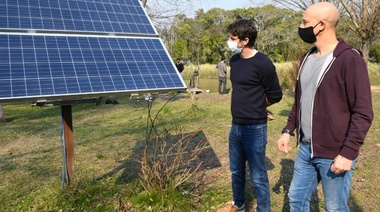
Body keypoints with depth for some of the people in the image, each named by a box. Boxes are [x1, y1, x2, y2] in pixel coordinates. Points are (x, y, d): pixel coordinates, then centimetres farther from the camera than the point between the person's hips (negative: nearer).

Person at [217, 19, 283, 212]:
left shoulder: (262, 63, -16)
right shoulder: (234, 60, 6)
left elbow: (275, 95, -7)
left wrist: (255, 108, 6)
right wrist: (247, 107, 10)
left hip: (254, 128, -7)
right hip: (236, 126, 7)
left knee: (258, 176, 6)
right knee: (236, 170, 21)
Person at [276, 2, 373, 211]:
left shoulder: (349, 59, -15)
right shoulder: (307, 58, 8)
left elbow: (363, 113, -17)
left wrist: (348, 152, -20)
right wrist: (288, 130, 11)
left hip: (334, 154, -7)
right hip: (306, 149, 7)